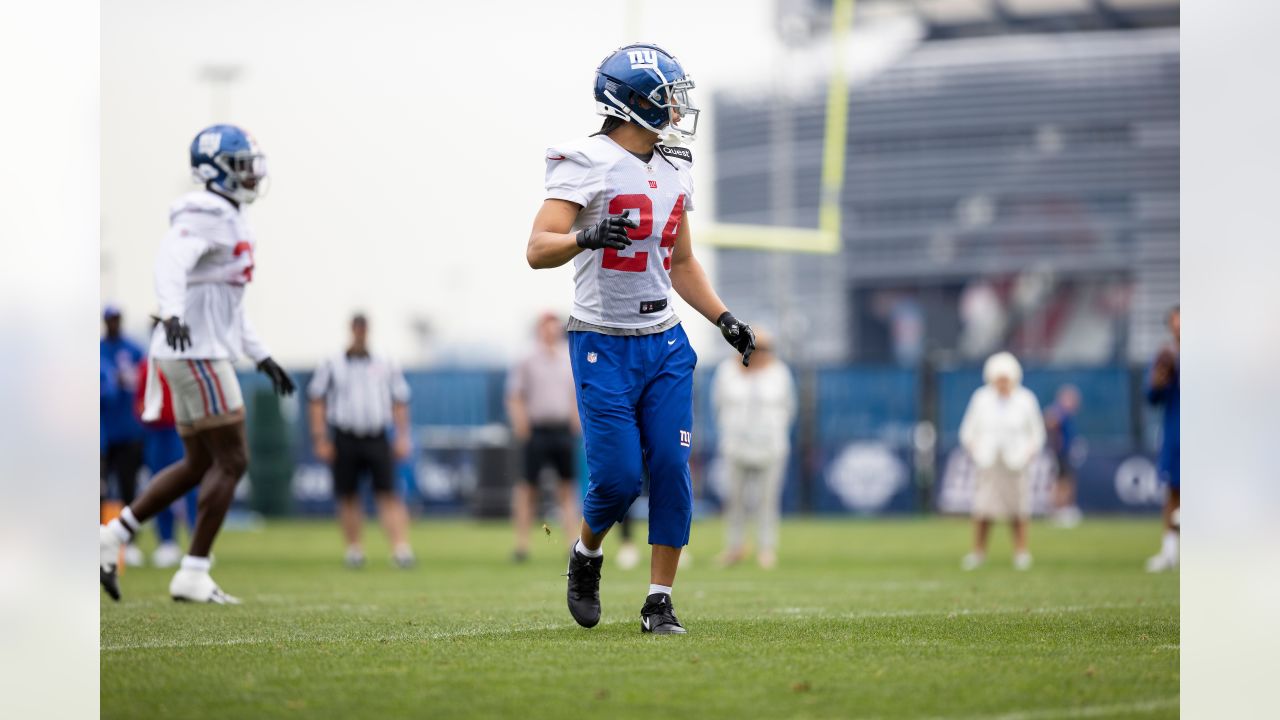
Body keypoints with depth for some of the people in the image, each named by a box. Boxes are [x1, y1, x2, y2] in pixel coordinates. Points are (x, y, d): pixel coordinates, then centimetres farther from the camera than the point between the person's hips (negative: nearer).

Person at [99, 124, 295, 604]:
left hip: (198, 354, 10)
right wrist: (172, 314, -49)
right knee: (232, 461, -7)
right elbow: (171, 262, -31)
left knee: (198, 465, 14)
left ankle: (111, 539, 14)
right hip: (197, 353, -10)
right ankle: (193, 574, -5)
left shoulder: (229, 221, 19)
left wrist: (263, 358, 27)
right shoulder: (207, 214, -12)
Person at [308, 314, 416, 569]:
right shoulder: (332, 366, 6)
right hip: (345, 440, 0)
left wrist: (402, 437, 4)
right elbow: (317, 402, 6)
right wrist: (320, 440, -1)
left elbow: (400, 403, 14)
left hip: (377, 439, 0)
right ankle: (353, 548, 16)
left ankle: (401, 548, -17)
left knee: (388, 494, -10)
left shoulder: (386, 366, 11)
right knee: (348, 497, 4)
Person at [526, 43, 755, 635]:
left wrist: (724, 319, 11)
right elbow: (538, 251, -19)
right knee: (618, 476, -8)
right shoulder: (587, 164, -12)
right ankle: (586, 553, 23)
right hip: (603, 344, -6)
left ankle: (660, 601, 6)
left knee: (671, 470, -2)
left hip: (664, 342, 6)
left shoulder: (672, 170, 12)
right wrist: (587, 236, -38)